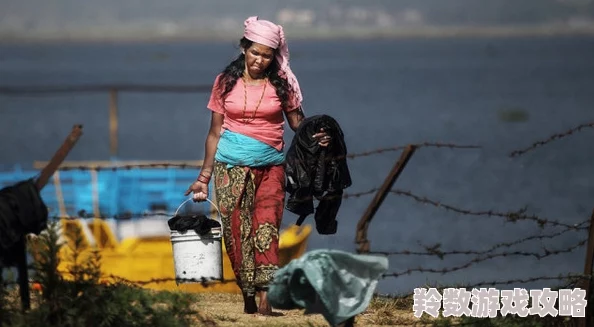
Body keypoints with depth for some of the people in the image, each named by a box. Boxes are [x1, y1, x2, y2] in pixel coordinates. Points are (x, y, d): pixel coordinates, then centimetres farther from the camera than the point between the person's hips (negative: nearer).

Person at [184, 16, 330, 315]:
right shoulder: (226, 82, 5)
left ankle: (265, 299, -23)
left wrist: (317, 136, -13)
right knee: (236, 232, -3)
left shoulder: (281, 85, 4)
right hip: (231, 166, 1)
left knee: (266, 227, -15)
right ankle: (248, 300, 5)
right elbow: (215, 132, 9)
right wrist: (204, 176, 8)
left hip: (270, 166, -1)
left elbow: (298, 122, 10)